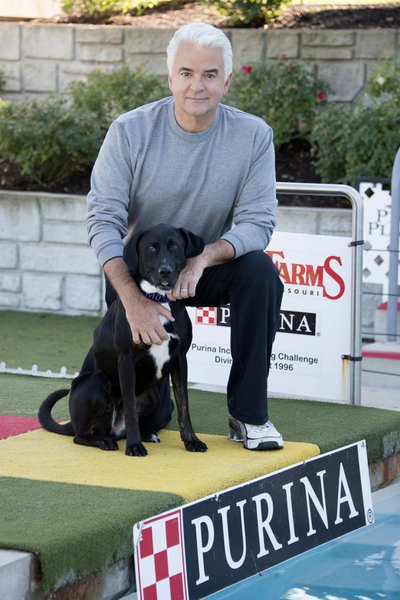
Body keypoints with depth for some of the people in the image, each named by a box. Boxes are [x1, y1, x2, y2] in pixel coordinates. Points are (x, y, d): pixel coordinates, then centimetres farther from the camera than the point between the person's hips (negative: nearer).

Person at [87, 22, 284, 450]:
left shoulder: (253, 135, -13)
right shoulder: (131, 131, -15)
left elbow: (257, 221, -16)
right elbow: (103, 218, -19)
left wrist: (204, 257, -36)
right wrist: (133, 300, -33)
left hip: (210, 269, 1)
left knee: (260, 272, -34)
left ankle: (248, 414, -19)